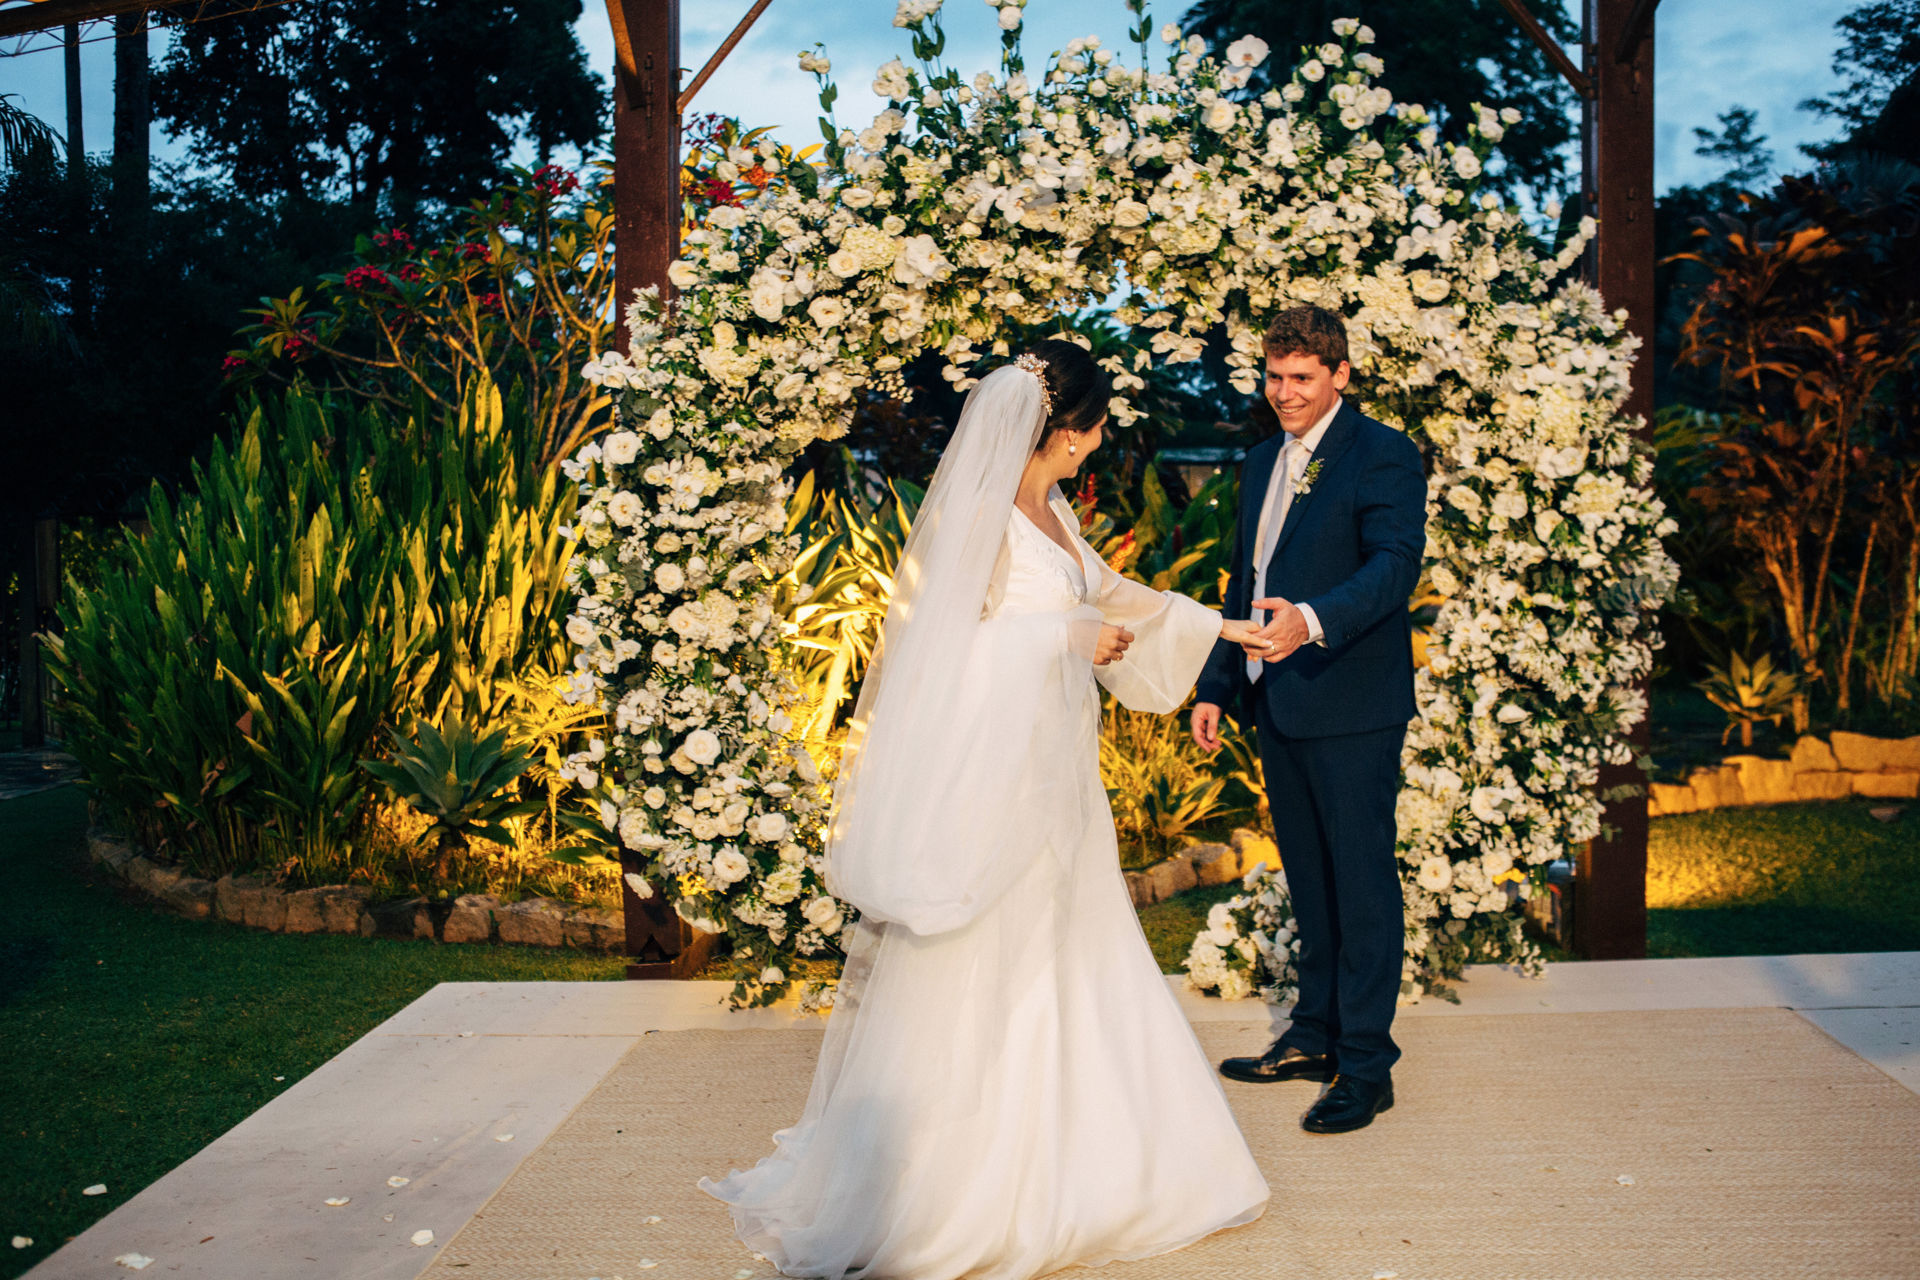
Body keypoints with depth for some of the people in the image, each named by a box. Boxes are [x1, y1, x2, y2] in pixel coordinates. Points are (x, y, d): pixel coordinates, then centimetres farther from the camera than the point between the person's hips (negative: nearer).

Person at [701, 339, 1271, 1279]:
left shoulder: (1052, 511, 13)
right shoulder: (980, 510, -14)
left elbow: (1106, 591, 23)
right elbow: (958, 637, -17)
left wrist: (1217, 626, 26)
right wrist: (1076, 638, -13)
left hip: (1057, 767, 9)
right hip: (991, 769, -9)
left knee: (1070, 955, 13)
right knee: (981, 966, -2)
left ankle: (1061, 1162, 24)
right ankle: (961, 1184, 10)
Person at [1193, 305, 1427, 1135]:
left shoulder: (1384, 456, -7)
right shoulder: (1262, 463, 17)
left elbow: (1396, 562, -22)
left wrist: (1314, 621, -38)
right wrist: (1216, 686, 16)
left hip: (1352, 705, -8)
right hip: (1278, 706, 8)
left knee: (1363, 884, -1)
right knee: (1308, 880, 16)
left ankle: (1367, 1065, 8)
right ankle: (1314, 1037, 28)